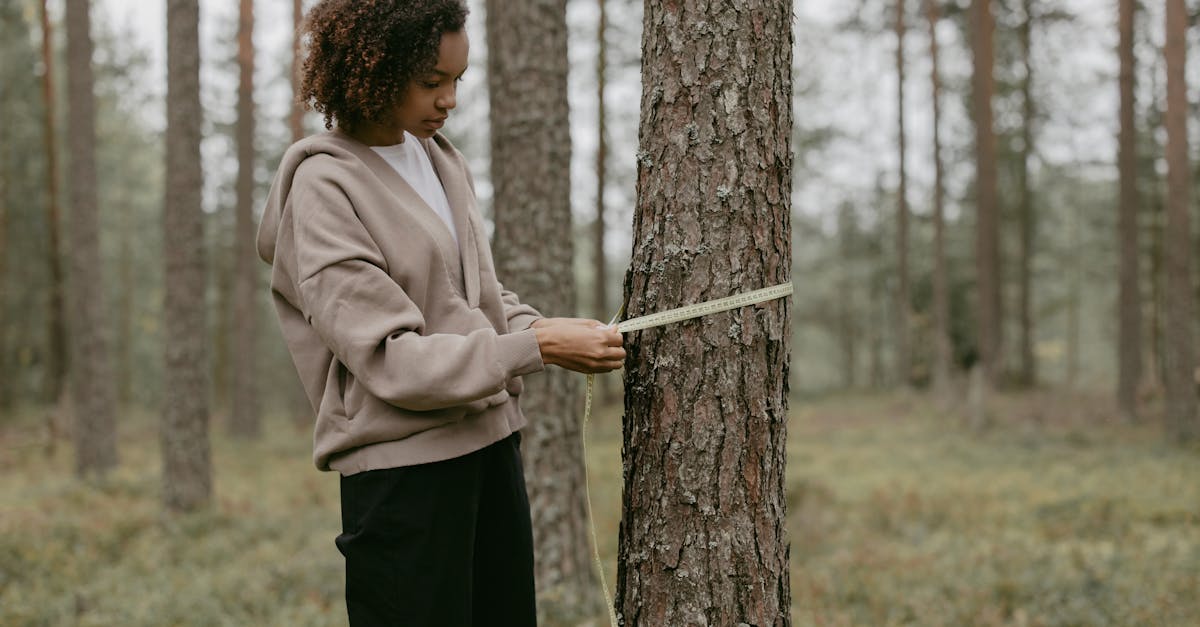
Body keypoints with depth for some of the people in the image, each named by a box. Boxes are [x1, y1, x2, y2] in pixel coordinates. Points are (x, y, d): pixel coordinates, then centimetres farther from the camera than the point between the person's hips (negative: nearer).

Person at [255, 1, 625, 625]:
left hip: (490, 437, 7)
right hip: (404, 461, -7)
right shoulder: (324, 186, -12)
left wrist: (543, 327, -2)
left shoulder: (439, 158, 10)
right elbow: (386, 356, -18)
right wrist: (535, 348, -21)